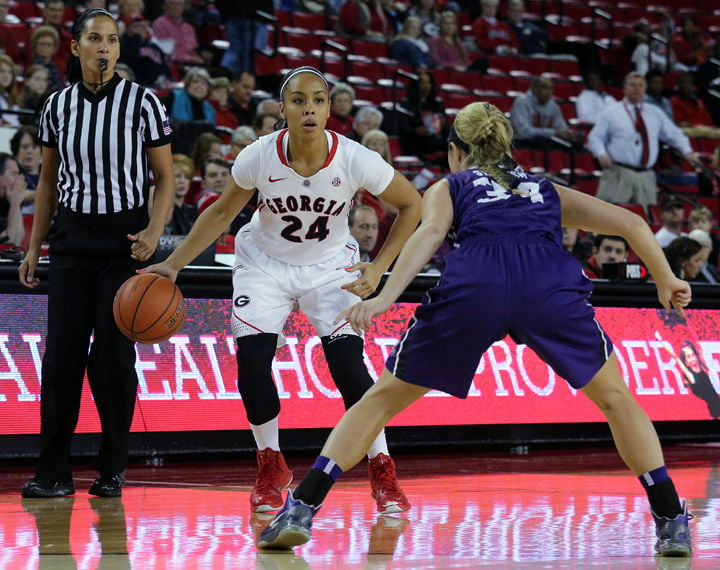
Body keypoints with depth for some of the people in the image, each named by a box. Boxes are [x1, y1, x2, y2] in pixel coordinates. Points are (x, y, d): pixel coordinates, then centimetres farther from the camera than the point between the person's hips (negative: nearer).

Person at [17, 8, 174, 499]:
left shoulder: (142, 102, -3)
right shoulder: (58, 106, 7)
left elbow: (165, 177, 0)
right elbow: (48, 182, 14)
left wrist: (155, 231, -16)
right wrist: (34, 248, 11)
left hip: (124, 238, -3)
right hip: (71, 236, 3)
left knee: (113, 354, -3)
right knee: (62, 353, -2)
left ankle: (112, 470, 10)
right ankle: (54, 472, 3)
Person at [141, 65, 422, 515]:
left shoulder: (355, 159, -25)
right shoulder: (259, 157, -23)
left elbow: (411, 205, -10)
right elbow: (222, 213, -5)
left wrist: (379, 269, -15)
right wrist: (173, 266, -9)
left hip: (330, 265, -1)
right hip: (265, 263, 1)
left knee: (348, 363, -18)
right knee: (251, 360, -14)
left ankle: (383, 473, -2)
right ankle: (272, 469, 9)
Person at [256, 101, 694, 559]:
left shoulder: (448, 187, 29)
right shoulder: (547, 191, 37)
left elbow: (431, 232, 6)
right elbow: (631, 222, 29)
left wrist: (385, 298, -5)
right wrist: (666, 280, 29)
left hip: (472, 284, -1)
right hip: (551, 284, 1)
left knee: (382, 399, 14)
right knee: (615, 398, 23)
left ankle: (300, 510, 5)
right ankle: (673, 523, 17)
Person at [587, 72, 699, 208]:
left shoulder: (655, 113, 17)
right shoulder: (610, 113, 6)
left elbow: (673, 134, 23)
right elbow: (595, 138, 3)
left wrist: (687, 151, 6)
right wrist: (601, 154, -17)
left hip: (646, 178, 4)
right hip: (618, 176, -4)